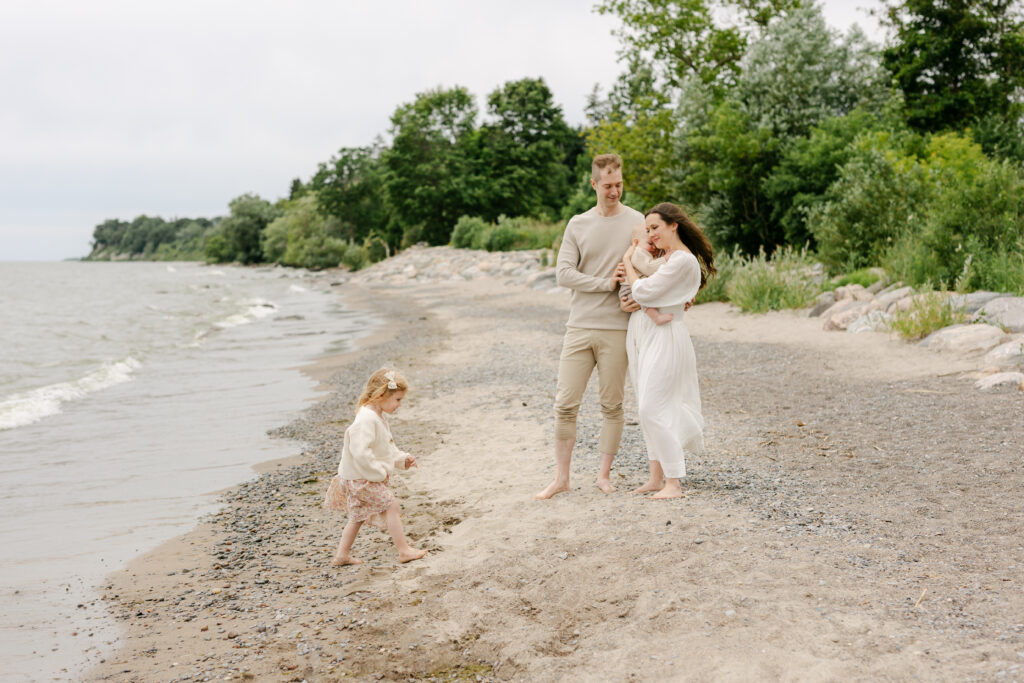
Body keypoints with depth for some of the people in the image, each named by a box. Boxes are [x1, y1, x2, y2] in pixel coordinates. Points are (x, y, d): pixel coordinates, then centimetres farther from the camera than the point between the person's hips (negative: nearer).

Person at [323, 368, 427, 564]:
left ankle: (342, 555, 24)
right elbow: (361, 452, -31)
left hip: (358, 479, 10)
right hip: (362, 478, -10)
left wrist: (402, 459, 8)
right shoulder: (367, 419, -25)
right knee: (391, 506, -4)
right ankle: (404, 550, 3)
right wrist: (380, 473, -23)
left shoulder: (378, 417, 10)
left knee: (358, 515, 17)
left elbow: (387, 447, 22)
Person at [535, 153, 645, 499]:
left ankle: (604, 473, 19)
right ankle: (561, 477, 9)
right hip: (579, 327, 1)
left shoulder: (637, 222, 3)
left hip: (617, 330, -1)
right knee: (565, 403, -1)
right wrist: (605, 283, -8)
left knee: (612, 404, 6)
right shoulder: (577, 224, 8)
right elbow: (563, 273, 0)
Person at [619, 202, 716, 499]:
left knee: (652, 409, -13)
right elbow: (635, 295, 22)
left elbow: (643, 292, -18)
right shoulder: (661, 257, 15)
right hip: (640, 334, 9)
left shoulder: (683, 261, -14)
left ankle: (673, 483, -8)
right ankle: (656, 477, 16)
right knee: (649, 409, 10)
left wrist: (628, 262, -3)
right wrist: (627, 273, 3)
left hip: (663, 338, -9)